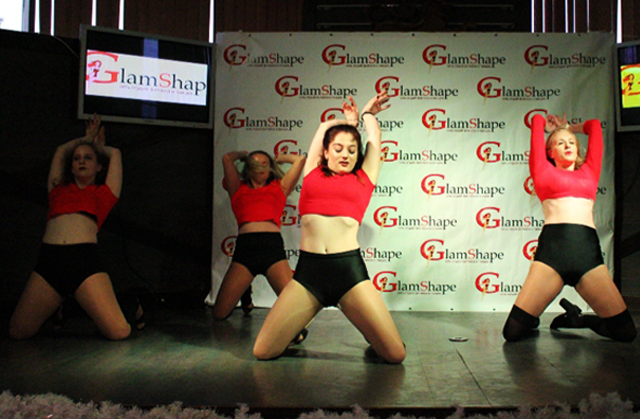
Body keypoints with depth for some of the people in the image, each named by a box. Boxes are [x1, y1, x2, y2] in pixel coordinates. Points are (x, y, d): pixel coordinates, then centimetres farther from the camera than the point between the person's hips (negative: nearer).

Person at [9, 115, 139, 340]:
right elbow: (61, 151, 37)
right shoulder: (59, 190, 25)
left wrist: (97, 145, 46)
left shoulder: (102, 193, 19)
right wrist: (87, 138, 49)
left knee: (119, 332, -14)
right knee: (18, 332, 1)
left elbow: (115, 153, 28)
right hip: (48, 261, 3)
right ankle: (59, 309, 30)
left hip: (84, 260, -3)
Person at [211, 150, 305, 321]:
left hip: (273, 247, 0)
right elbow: (227, 159, 17)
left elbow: (300, 159, 23)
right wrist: (243, 155, 37)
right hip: (244, 247, 1)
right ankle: (245, 295, 32)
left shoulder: (279, 188, 25)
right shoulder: (239, 189, 25)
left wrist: (279, 158, 40)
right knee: (220, 314, -1)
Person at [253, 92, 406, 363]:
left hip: (349, 268, 0)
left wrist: (367, 114, 46)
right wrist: (348, 120, 45)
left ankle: (371, 333, 28)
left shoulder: (363, 179, 15)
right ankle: (299, 328, 28)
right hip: (308, 269, 1)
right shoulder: (312, 175, 16)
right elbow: (325, 126, 29)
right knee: (263, 352, -3)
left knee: (395, 355, -6)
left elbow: (375, 135, 28)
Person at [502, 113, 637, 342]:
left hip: (588, 250, 3)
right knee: (513, 332, -10)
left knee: (625, 331, -1)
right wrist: (550, 128, 45)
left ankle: (577, 318, 26)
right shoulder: (544, 171, 15)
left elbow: (594, 125, 33)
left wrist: (568, 127, 48)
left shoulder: (588, 171, 24)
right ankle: (533, 322, 26)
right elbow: (537, 121, 24)